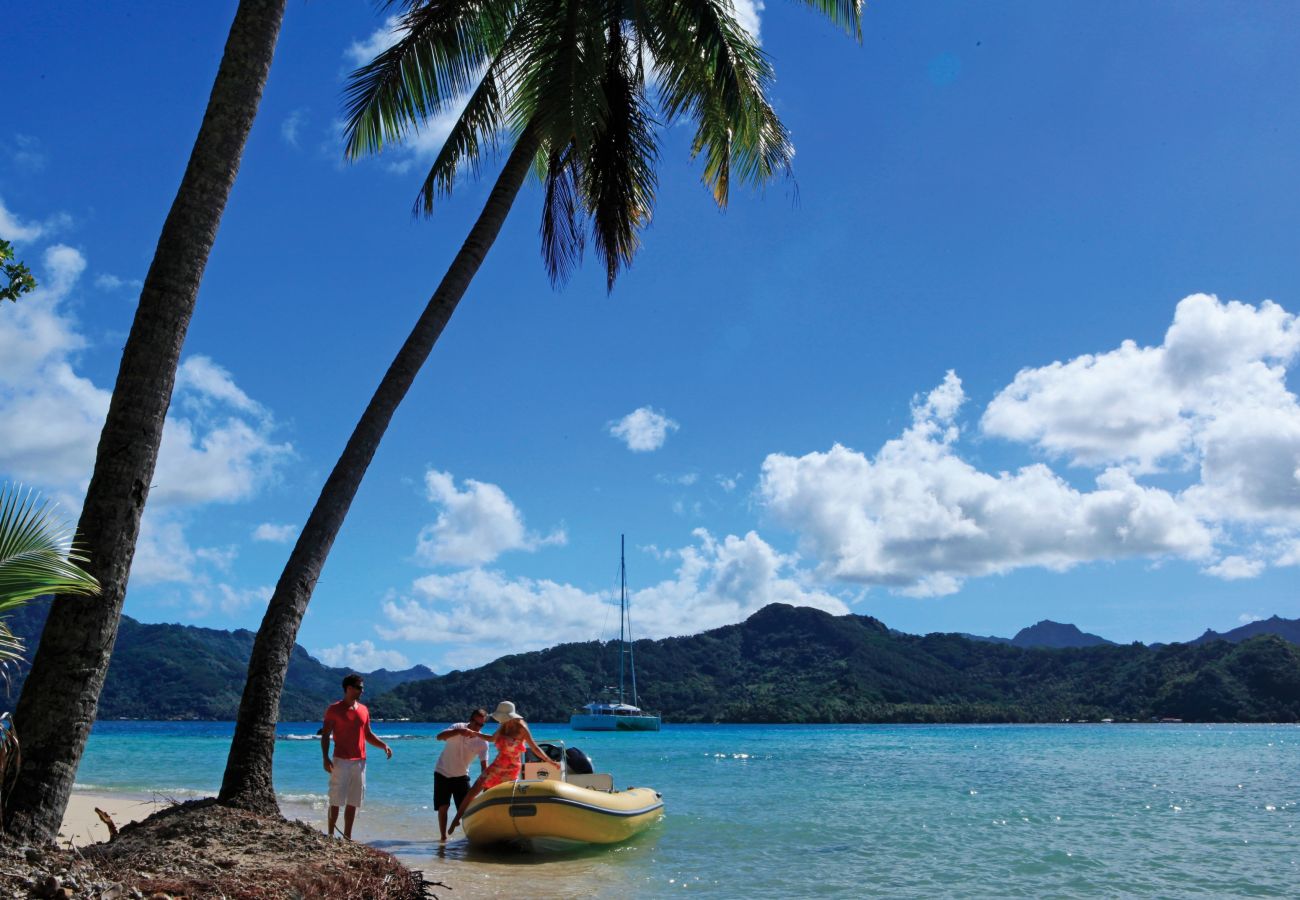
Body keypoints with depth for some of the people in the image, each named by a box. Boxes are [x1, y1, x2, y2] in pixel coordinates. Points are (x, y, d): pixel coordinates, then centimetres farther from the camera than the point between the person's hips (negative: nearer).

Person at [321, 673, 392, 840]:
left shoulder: (363, 710, 12)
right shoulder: (334, 709, -3)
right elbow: (325, 735, -4)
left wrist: (384, 745, 4)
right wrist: (326, 758, -14)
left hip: (360, 761, 5)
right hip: (341, 761, -5)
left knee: (353, 801, 7)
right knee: (336, 800, -4)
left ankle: (347, 836, 14)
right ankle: (331, 835, 4)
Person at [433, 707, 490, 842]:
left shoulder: (482, 742, -13)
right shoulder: (459, 727, -17)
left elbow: (484, 765, -15)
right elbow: (439, 736, -33)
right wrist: (458, 732, -49)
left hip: (461, 776, 1)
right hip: (442, 773, -1)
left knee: (466, 807, -7)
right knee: (442, 807, -2)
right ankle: (443, 836, 7)